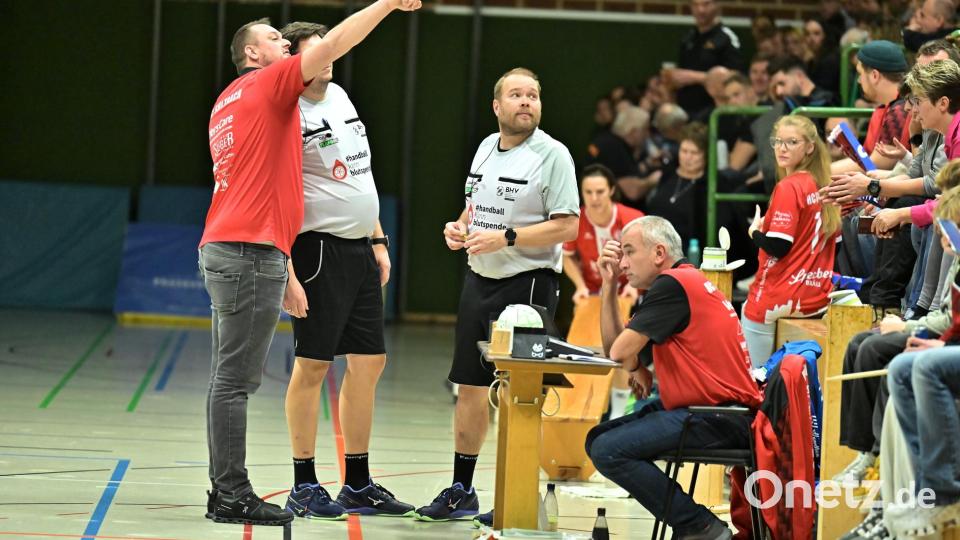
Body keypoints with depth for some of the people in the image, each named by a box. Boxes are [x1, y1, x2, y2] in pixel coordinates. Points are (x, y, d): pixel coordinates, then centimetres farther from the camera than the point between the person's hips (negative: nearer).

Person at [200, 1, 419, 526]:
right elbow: (334, 43, -8)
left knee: (229, 379, 9)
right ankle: (234, 496, -10)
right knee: (235, 379, -9)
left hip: (224, 248, 9)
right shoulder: (268, 83, -3)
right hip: (253, 251, -9)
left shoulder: (229, 101, 21)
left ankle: (224, 491, 11)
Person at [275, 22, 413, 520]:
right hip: (320, 249, -9)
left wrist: (378, 240, 18)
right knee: (312, 364, -4)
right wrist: (286, 275, -22)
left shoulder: (339, 97, 13)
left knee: (369, 362, 9)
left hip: (360, 250, 9)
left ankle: (358, 485, 17)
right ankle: (303, 487, 3)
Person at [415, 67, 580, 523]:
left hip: (527, 283, -7)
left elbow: (567, 227, -15)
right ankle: (461, 491, 20)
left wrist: (506, 238, -21)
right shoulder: (486, 148, 12)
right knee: (470, 388, 10)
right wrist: (459, 229, 3)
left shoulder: (552, 155, -10)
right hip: (479, 280, 7)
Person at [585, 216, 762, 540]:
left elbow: (621, 351, -17)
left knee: (609, 450, -20)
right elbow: (613, 347, 19)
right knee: (598, 439, 11)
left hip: (721, 420, -11)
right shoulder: (684, 282, 20)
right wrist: (609, 284, 13)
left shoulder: (673, 283, -12)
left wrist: (637, 370, 5)